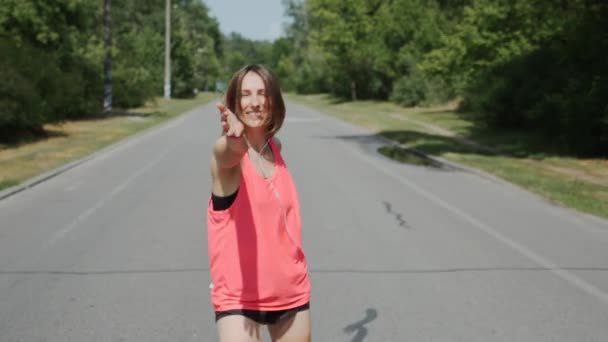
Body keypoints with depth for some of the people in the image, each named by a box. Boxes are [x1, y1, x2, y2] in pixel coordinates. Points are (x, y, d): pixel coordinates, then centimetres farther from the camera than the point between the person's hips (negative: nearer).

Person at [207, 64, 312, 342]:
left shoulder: (276, 148, 4)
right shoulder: (227, 152, -14)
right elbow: (233, 151, -40)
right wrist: (235, 138, -62)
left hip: (292, 292, 6)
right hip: (239, 297, -6)